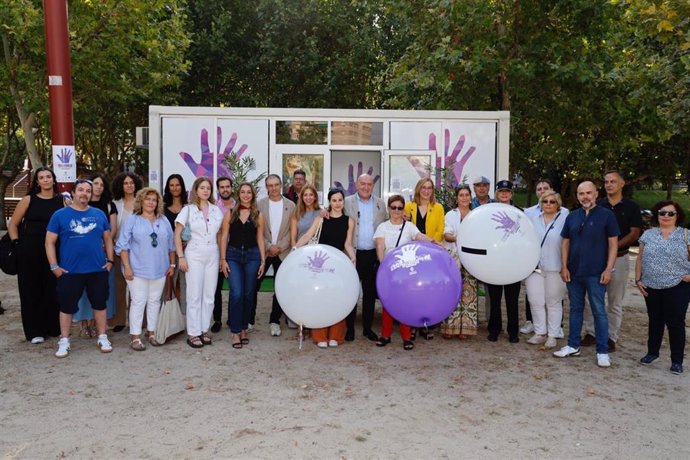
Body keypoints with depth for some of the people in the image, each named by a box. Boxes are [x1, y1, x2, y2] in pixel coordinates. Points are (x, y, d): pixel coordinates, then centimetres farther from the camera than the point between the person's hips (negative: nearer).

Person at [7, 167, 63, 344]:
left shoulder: (62, 200, 4)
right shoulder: (28, 200, 3)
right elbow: (13, 224, 8)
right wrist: (16, 243, -1)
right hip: (29, 252, 0)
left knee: (53, 290, 6)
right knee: (31, 290, 4)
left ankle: (53, 328, 20)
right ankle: (34, 331, 14)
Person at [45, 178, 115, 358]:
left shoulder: (99, 214, 5)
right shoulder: (60, 215, -2)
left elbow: (108, 239, 13)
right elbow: (50, 242, -1)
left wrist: (110, 260, 4)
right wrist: (54, 266, -7)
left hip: (98, 270, 2)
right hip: (69, 271, -2)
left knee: (99, 304, 10)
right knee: (67, 306, 8)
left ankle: (102, 337, 22)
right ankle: (64, 341, 21)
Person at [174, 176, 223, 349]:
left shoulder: (216, 210, 8)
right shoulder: (188, 209, -1)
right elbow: (177, 234, -2)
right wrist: (181, 257, -8)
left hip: (213, 255, 4)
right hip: (194, 255, -3)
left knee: (209, 295, 7)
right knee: (194, 295, -1)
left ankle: (204, 330, 19)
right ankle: (193, 333, 7)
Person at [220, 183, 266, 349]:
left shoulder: (258, 215, 5)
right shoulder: (230, 214, 3)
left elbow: (260, 239, 7)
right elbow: (224, 237, 2)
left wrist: (263, 261, 3)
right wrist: (223, 259, -4)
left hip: (252, 256, 1)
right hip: (233, 255, -1)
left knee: (248, 294, 7)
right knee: (236, 294, -10)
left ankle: (244, 328, 22)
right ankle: (235, 332, 0)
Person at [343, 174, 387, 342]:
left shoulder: (380, 204, 10)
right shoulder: (347, 202, 2)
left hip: (372, 255, 3)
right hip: (353, 254, -2)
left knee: (370, 292, 10)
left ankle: (367, 327, 21)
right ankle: (349, 327, 16)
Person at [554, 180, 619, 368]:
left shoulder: (606, 215, -3)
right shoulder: (572, 217, 8)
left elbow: (613, 243, -4)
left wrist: (608, 269, -11)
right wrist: (564, 267, 2)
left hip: (596, 273, -4)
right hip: (573, 272, 4)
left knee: (599, 311, 1)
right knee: (575, 309, 13)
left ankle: (602, 351, 10)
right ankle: (573, 346, 22)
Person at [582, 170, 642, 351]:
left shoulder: (631, 207, 2)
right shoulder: (596, 205, 6)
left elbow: (635, 234, -3)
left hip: (618, 258, -2)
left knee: (615, 302, 5)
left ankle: (611, 338, 14)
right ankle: (591, 333, 16)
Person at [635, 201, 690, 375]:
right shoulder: (648, 234, 7)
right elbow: (640, 259, 9)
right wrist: (638, 279, 4)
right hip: (651, 287, 3)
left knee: (675, 323, 2)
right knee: (655, 321, 15)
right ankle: (652, 352, 29)